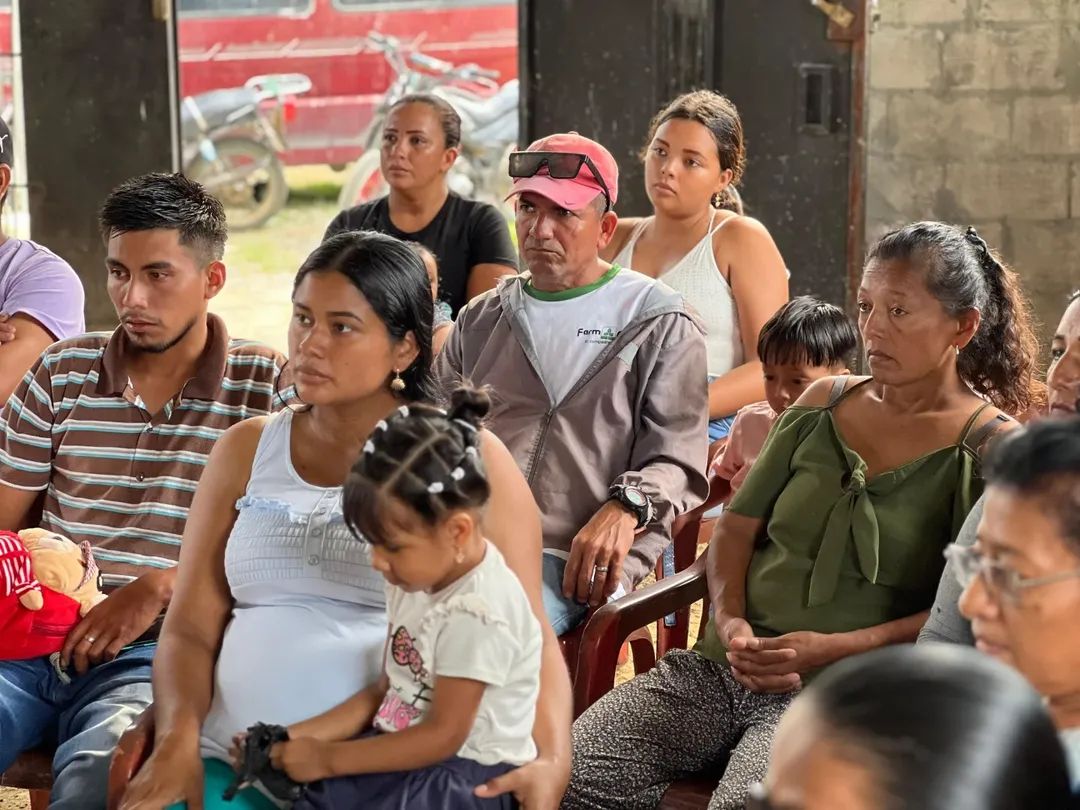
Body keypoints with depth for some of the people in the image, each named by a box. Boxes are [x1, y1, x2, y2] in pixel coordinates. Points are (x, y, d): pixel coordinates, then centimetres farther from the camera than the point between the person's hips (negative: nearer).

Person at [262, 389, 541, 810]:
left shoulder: (477, 613, -21)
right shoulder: (413, 580, 6)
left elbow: (443, 736, -19)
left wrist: (328, 758, -16)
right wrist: (297, 736, 0)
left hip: (468, 775, -8)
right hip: (407, 752, 8)